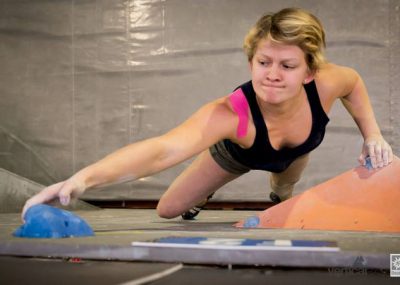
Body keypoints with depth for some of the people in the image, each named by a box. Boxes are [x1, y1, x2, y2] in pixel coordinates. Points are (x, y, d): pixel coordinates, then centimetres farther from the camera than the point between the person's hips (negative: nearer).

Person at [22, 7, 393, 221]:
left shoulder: (324, 84, -42)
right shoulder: (230, 113, -55)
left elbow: (353, 81, -13)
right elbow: (163, 148, -74)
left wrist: (372, 133, -20)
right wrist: (84, 177, -89)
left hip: (294, 153, 2)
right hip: (236, 153, -2)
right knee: (169, 209, 7)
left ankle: (281, 197, 69)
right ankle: (202, 196, 45)